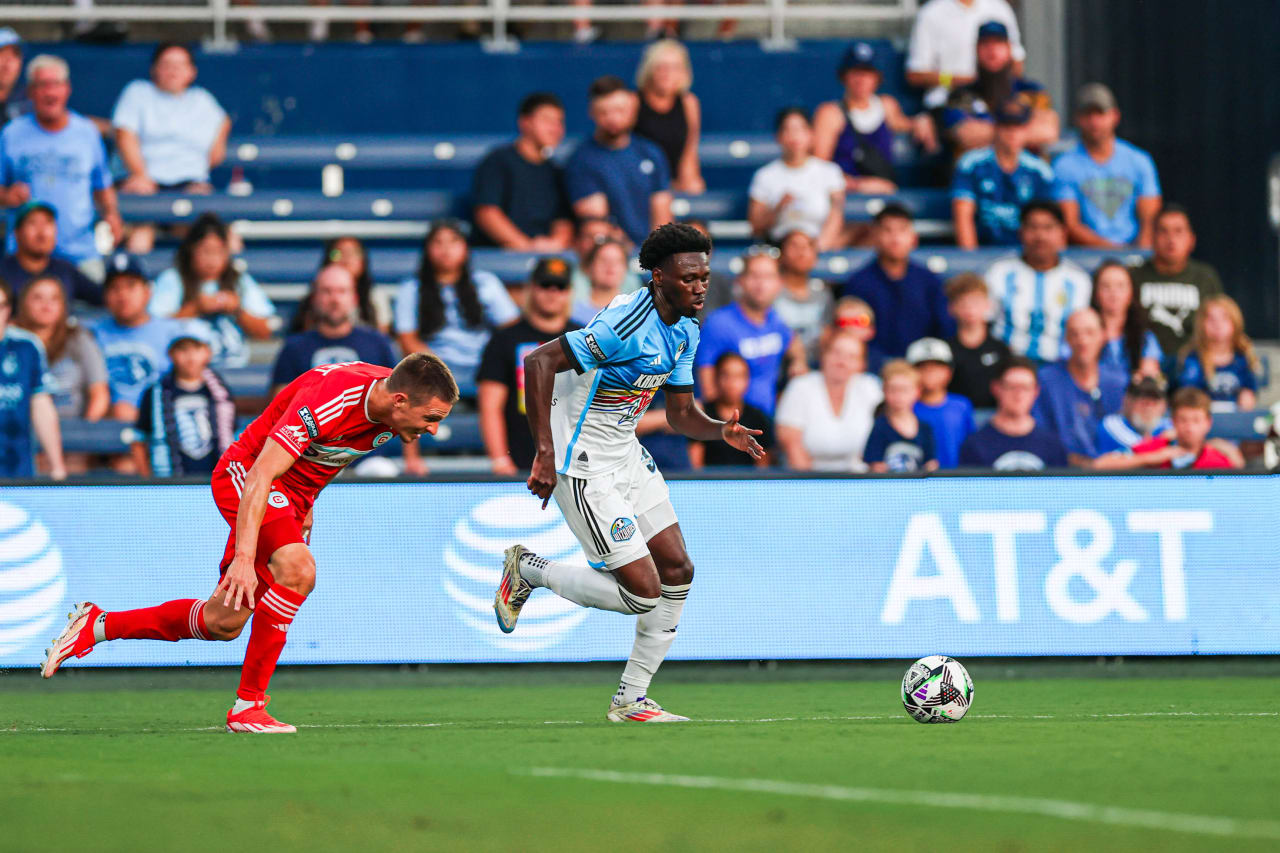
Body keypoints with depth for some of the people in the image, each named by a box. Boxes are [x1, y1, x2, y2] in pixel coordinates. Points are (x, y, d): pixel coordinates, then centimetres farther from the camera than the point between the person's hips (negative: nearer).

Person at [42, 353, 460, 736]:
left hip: (294, 495, 8)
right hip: (243, 473, -8)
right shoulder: (324, 401, -33)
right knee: (297, 570, -32)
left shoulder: (389, 394, -8)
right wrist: (245, 557, -44)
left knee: (223, 623, 6)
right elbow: (260, 476, -36)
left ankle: (99, 625, 24)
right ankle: (248, 703, -24)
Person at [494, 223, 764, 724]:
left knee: (677, 570, 5)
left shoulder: (685, 332, 5)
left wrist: (722, 431, -8)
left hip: (626, 456, 9)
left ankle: (631, 700, 16)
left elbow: (681, 414, 14)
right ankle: (527, 571, 11)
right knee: (643, 592, -10)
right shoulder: (627, 324, -25)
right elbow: (538, 361, -28)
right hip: (583, 466, -9)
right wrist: (545, 453, -31)